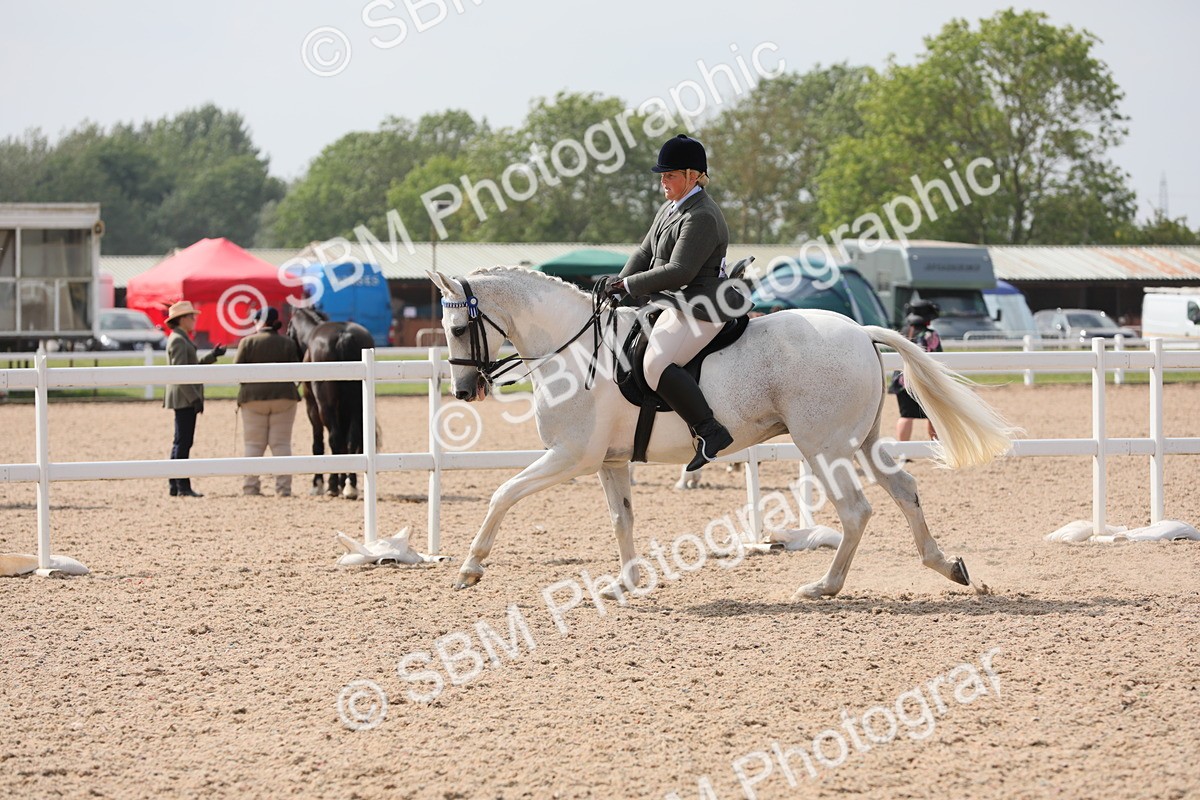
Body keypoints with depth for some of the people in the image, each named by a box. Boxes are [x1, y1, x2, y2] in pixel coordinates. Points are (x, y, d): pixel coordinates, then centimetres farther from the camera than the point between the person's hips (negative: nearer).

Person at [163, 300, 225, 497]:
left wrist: (212, 356, 18)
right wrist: (194, 398, -21)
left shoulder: (182, 340, 19)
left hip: (187, 399, 11)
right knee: (183, 442, -9)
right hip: (184, 398, -11)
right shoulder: (178, 341, -13)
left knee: (181, 443, 12)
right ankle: (183, 487, -8)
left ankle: (176, 486, 15)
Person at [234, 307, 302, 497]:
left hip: (253, 396, -1)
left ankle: (250, 485, 4)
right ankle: (283, 487, 0)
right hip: (284, 396, 1)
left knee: (254, 444, 6)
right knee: (281, 443, 4)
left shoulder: (248, 342, -5)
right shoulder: (288, 344, 1)